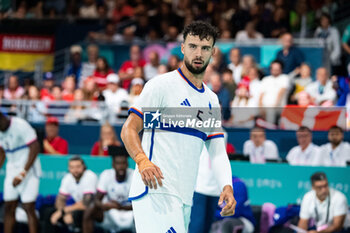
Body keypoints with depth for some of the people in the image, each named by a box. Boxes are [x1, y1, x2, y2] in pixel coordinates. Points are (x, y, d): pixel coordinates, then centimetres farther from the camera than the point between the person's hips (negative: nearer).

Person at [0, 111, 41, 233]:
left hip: (28, 170, -8)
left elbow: (35, 148, -20)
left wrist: (23, 173, -21)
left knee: (29, 208, -11)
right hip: (11, 171, 8)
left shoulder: (20, 126, -18)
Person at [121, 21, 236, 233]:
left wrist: (227, 187, -5)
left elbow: (218, 151, 14)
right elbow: (129, 130, -6)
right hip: (155, 190, -8)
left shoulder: (211, 100, 19)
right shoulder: (162, 85, -2)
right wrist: (142, 160, -26)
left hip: (184, 198, 8)